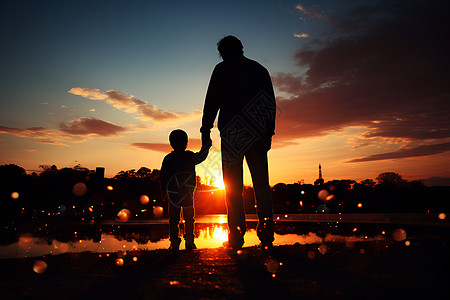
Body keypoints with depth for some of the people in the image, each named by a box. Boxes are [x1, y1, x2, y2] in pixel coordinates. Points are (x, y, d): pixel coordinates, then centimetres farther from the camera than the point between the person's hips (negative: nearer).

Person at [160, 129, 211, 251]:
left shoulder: (167, 159, 1)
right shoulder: (190, 156, -2)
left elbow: (163, 176, 3)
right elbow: (202, 155, 17)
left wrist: (164, 191, 11)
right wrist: (206, 144, 30)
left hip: (173, 193, 1)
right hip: (188, 194, 0)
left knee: (173, 219, 6)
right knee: (189, 218, 10)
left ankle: (174, 242, 3)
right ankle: (189, 241, 7)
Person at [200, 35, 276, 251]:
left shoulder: (222, 69, 6)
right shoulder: (260, 69, 18)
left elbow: (211, 102, -3)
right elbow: (271, 105, 15)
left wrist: (206, 131, -2)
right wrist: (269, 133, 17)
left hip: (232, 134, -3)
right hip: (258, 135, 4)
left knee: (233, 187, -1)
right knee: (262, 184, 5)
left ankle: (236, 237, -3)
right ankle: (266, 235, 3)